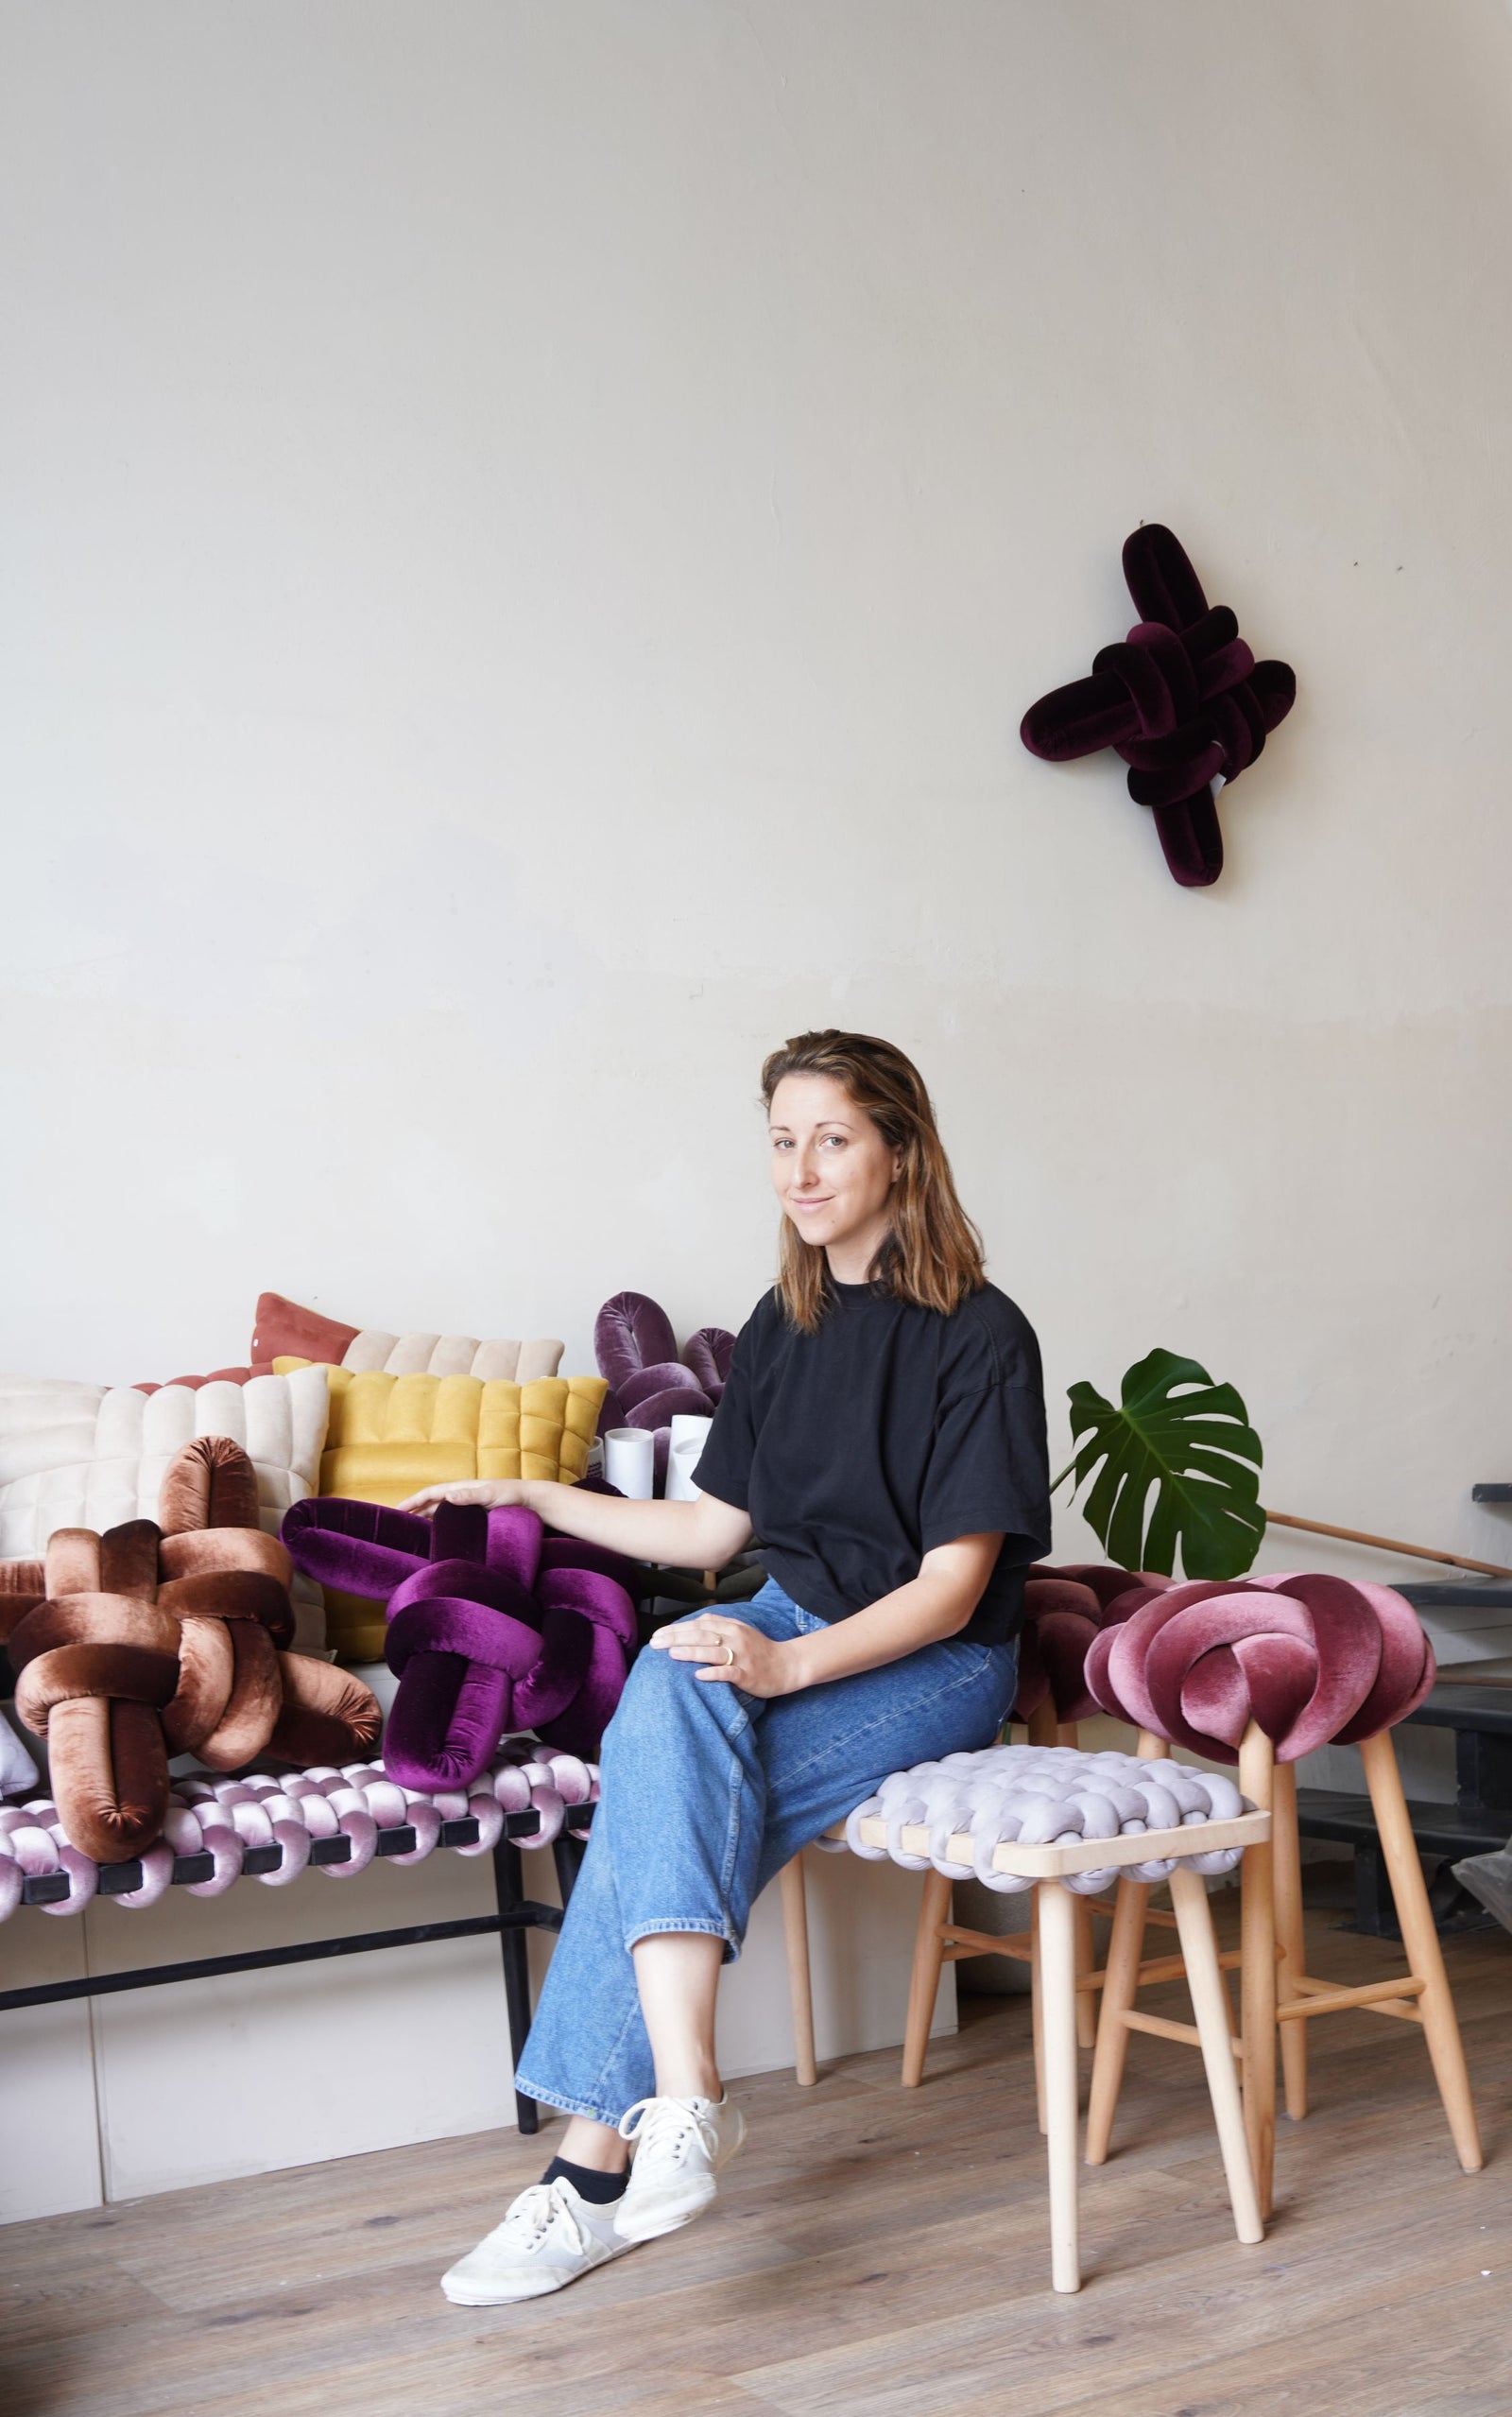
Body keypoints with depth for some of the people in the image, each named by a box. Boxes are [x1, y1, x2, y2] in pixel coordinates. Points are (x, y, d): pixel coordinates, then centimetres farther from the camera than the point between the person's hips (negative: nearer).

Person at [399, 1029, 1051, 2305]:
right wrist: (534, 1496, 14)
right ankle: (683, 2094, -31)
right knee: (672, 1685, -29)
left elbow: (955, 1581, -14)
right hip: (789, 1626, 5)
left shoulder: (979, 1335, -9)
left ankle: (600, 2163, -20)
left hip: (934, 1663, -5)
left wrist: (788, 1665, -27)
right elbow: (717, 1530, 16)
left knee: (671, 1805, -27)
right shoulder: (785, 1324, 11)